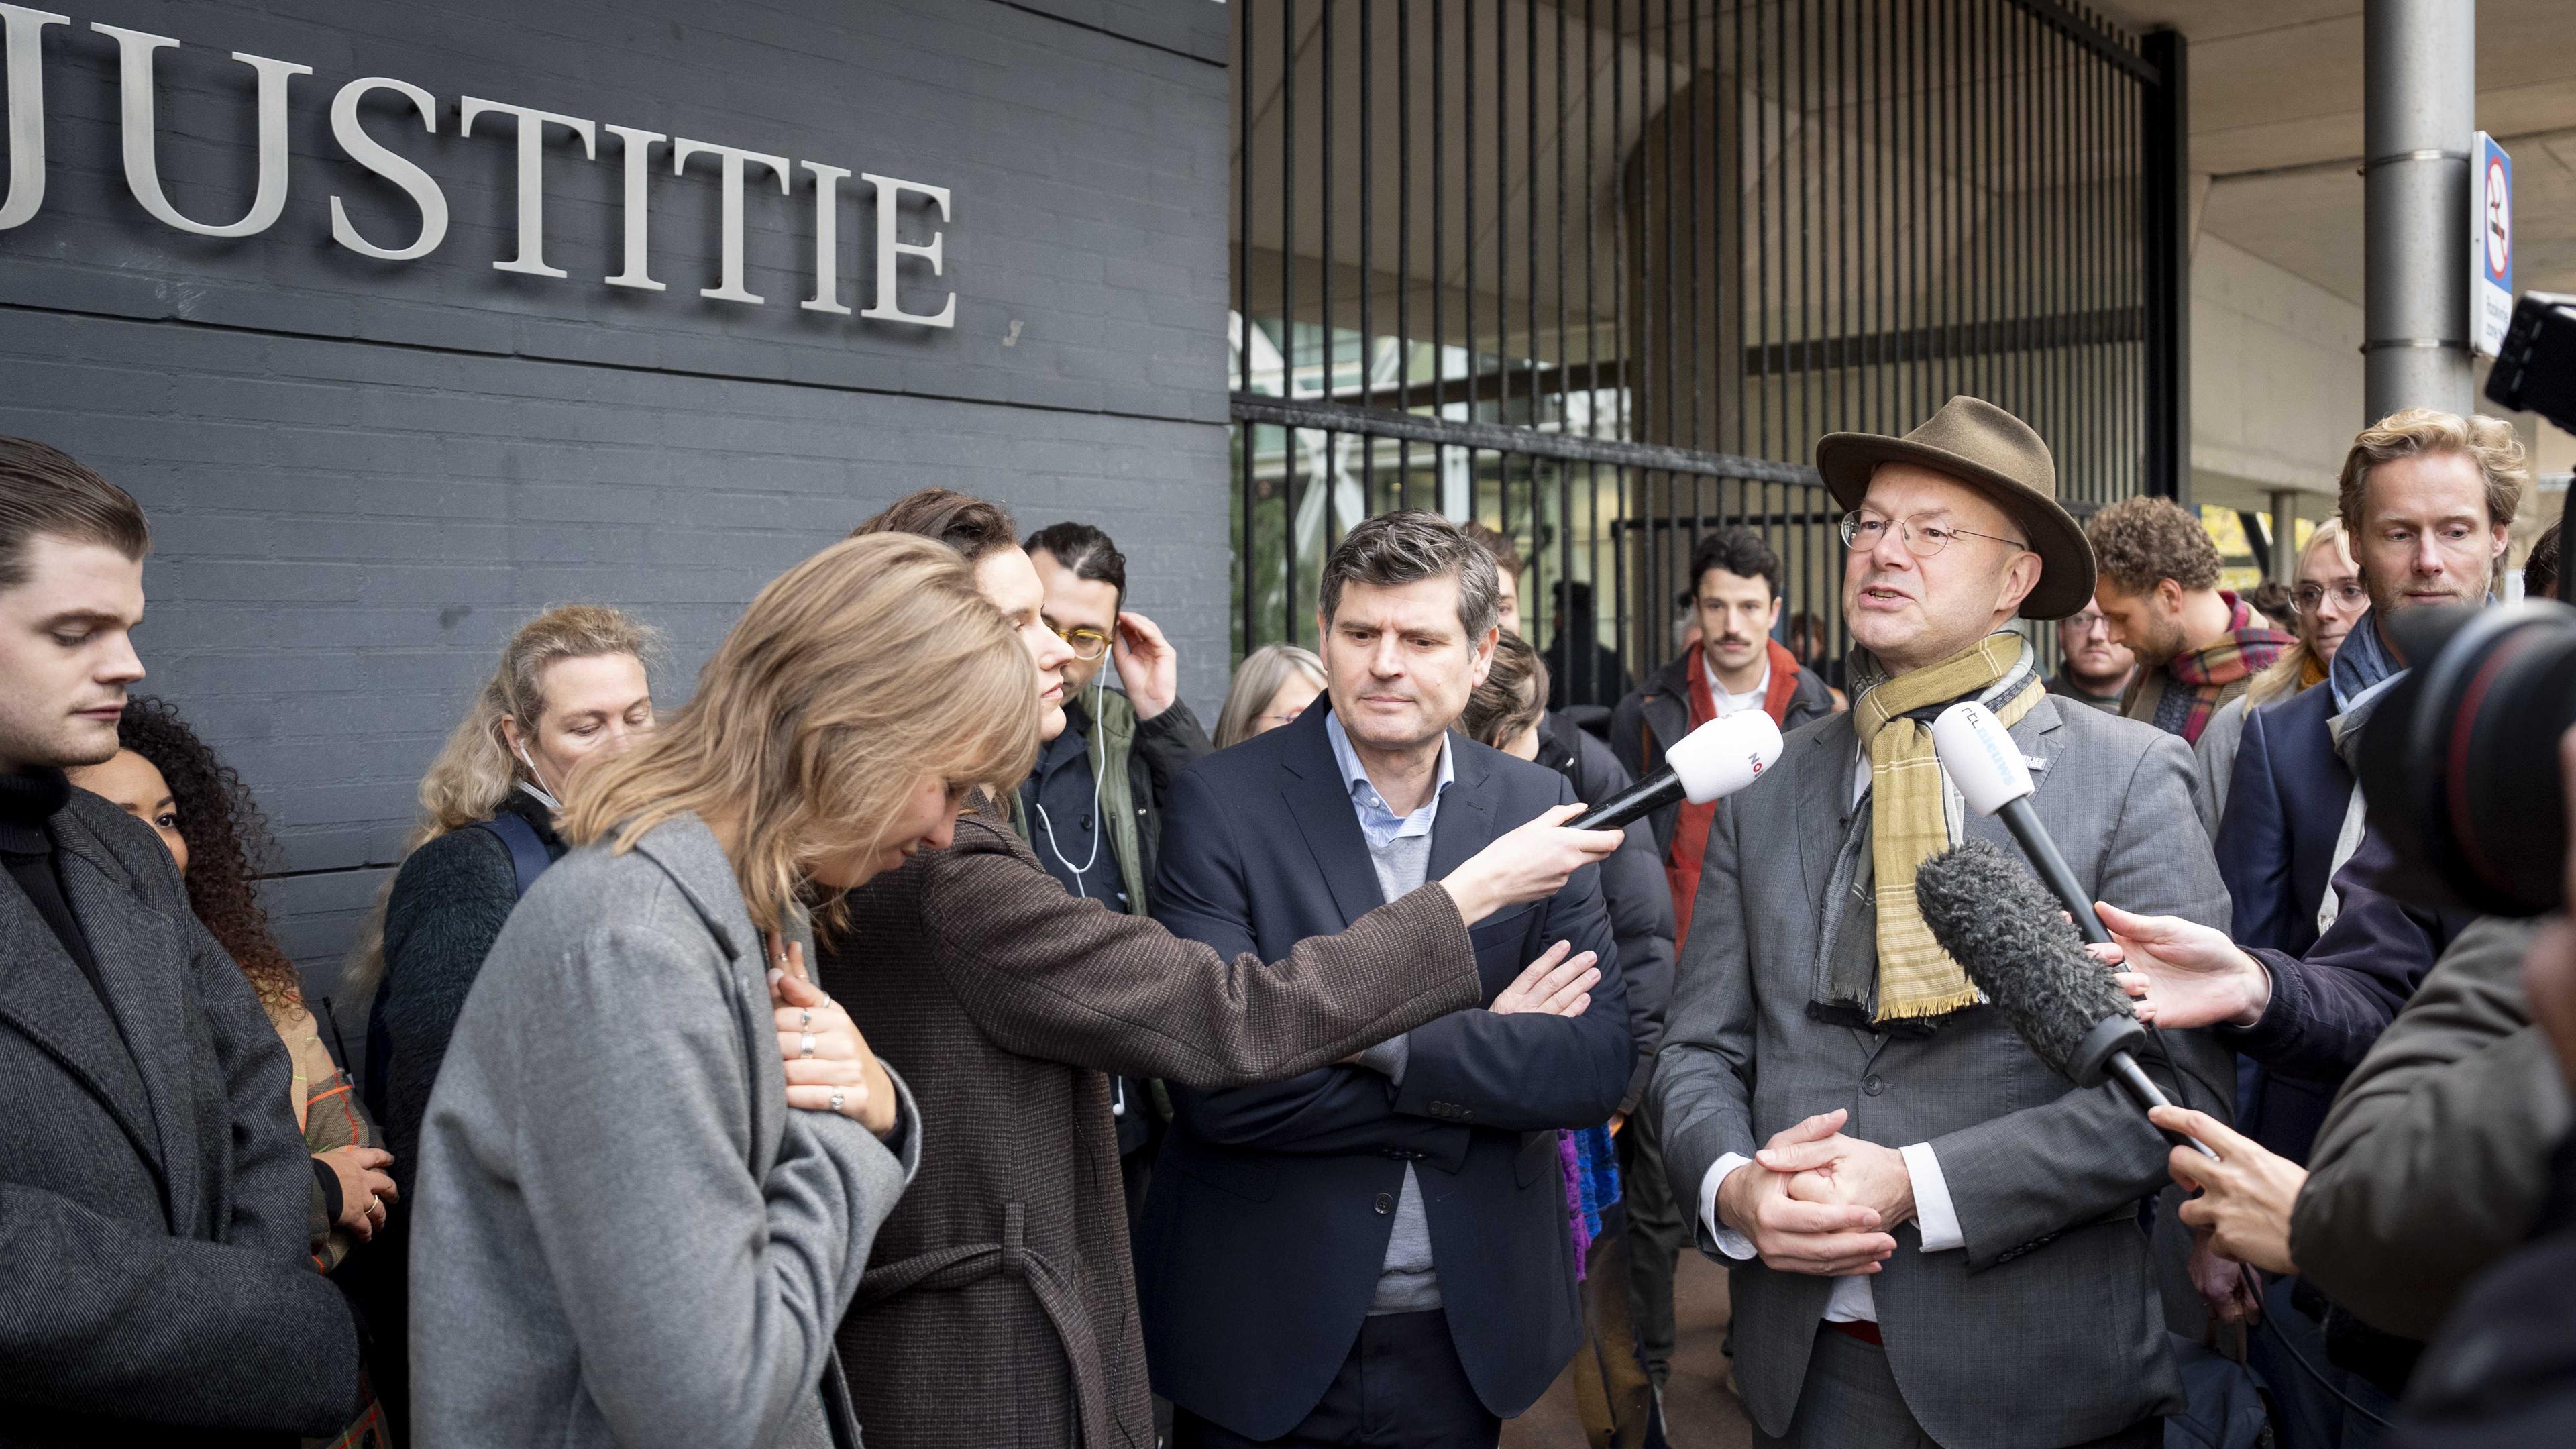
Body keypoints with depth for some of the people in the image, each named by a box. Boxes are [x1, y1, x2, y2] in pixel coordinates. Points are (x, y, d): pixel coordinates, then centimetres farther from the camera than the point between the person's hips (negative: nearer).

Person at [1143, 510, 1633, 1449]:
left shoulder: (1539, 807, 0)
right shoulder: (1221, 802, -11)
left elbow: (1601, 1063, -8)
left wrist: (1389, 1034, -22)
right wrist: (1487, 1056, -16)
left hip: (1468, 1330, 3)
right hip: (1262, 1334, -3)